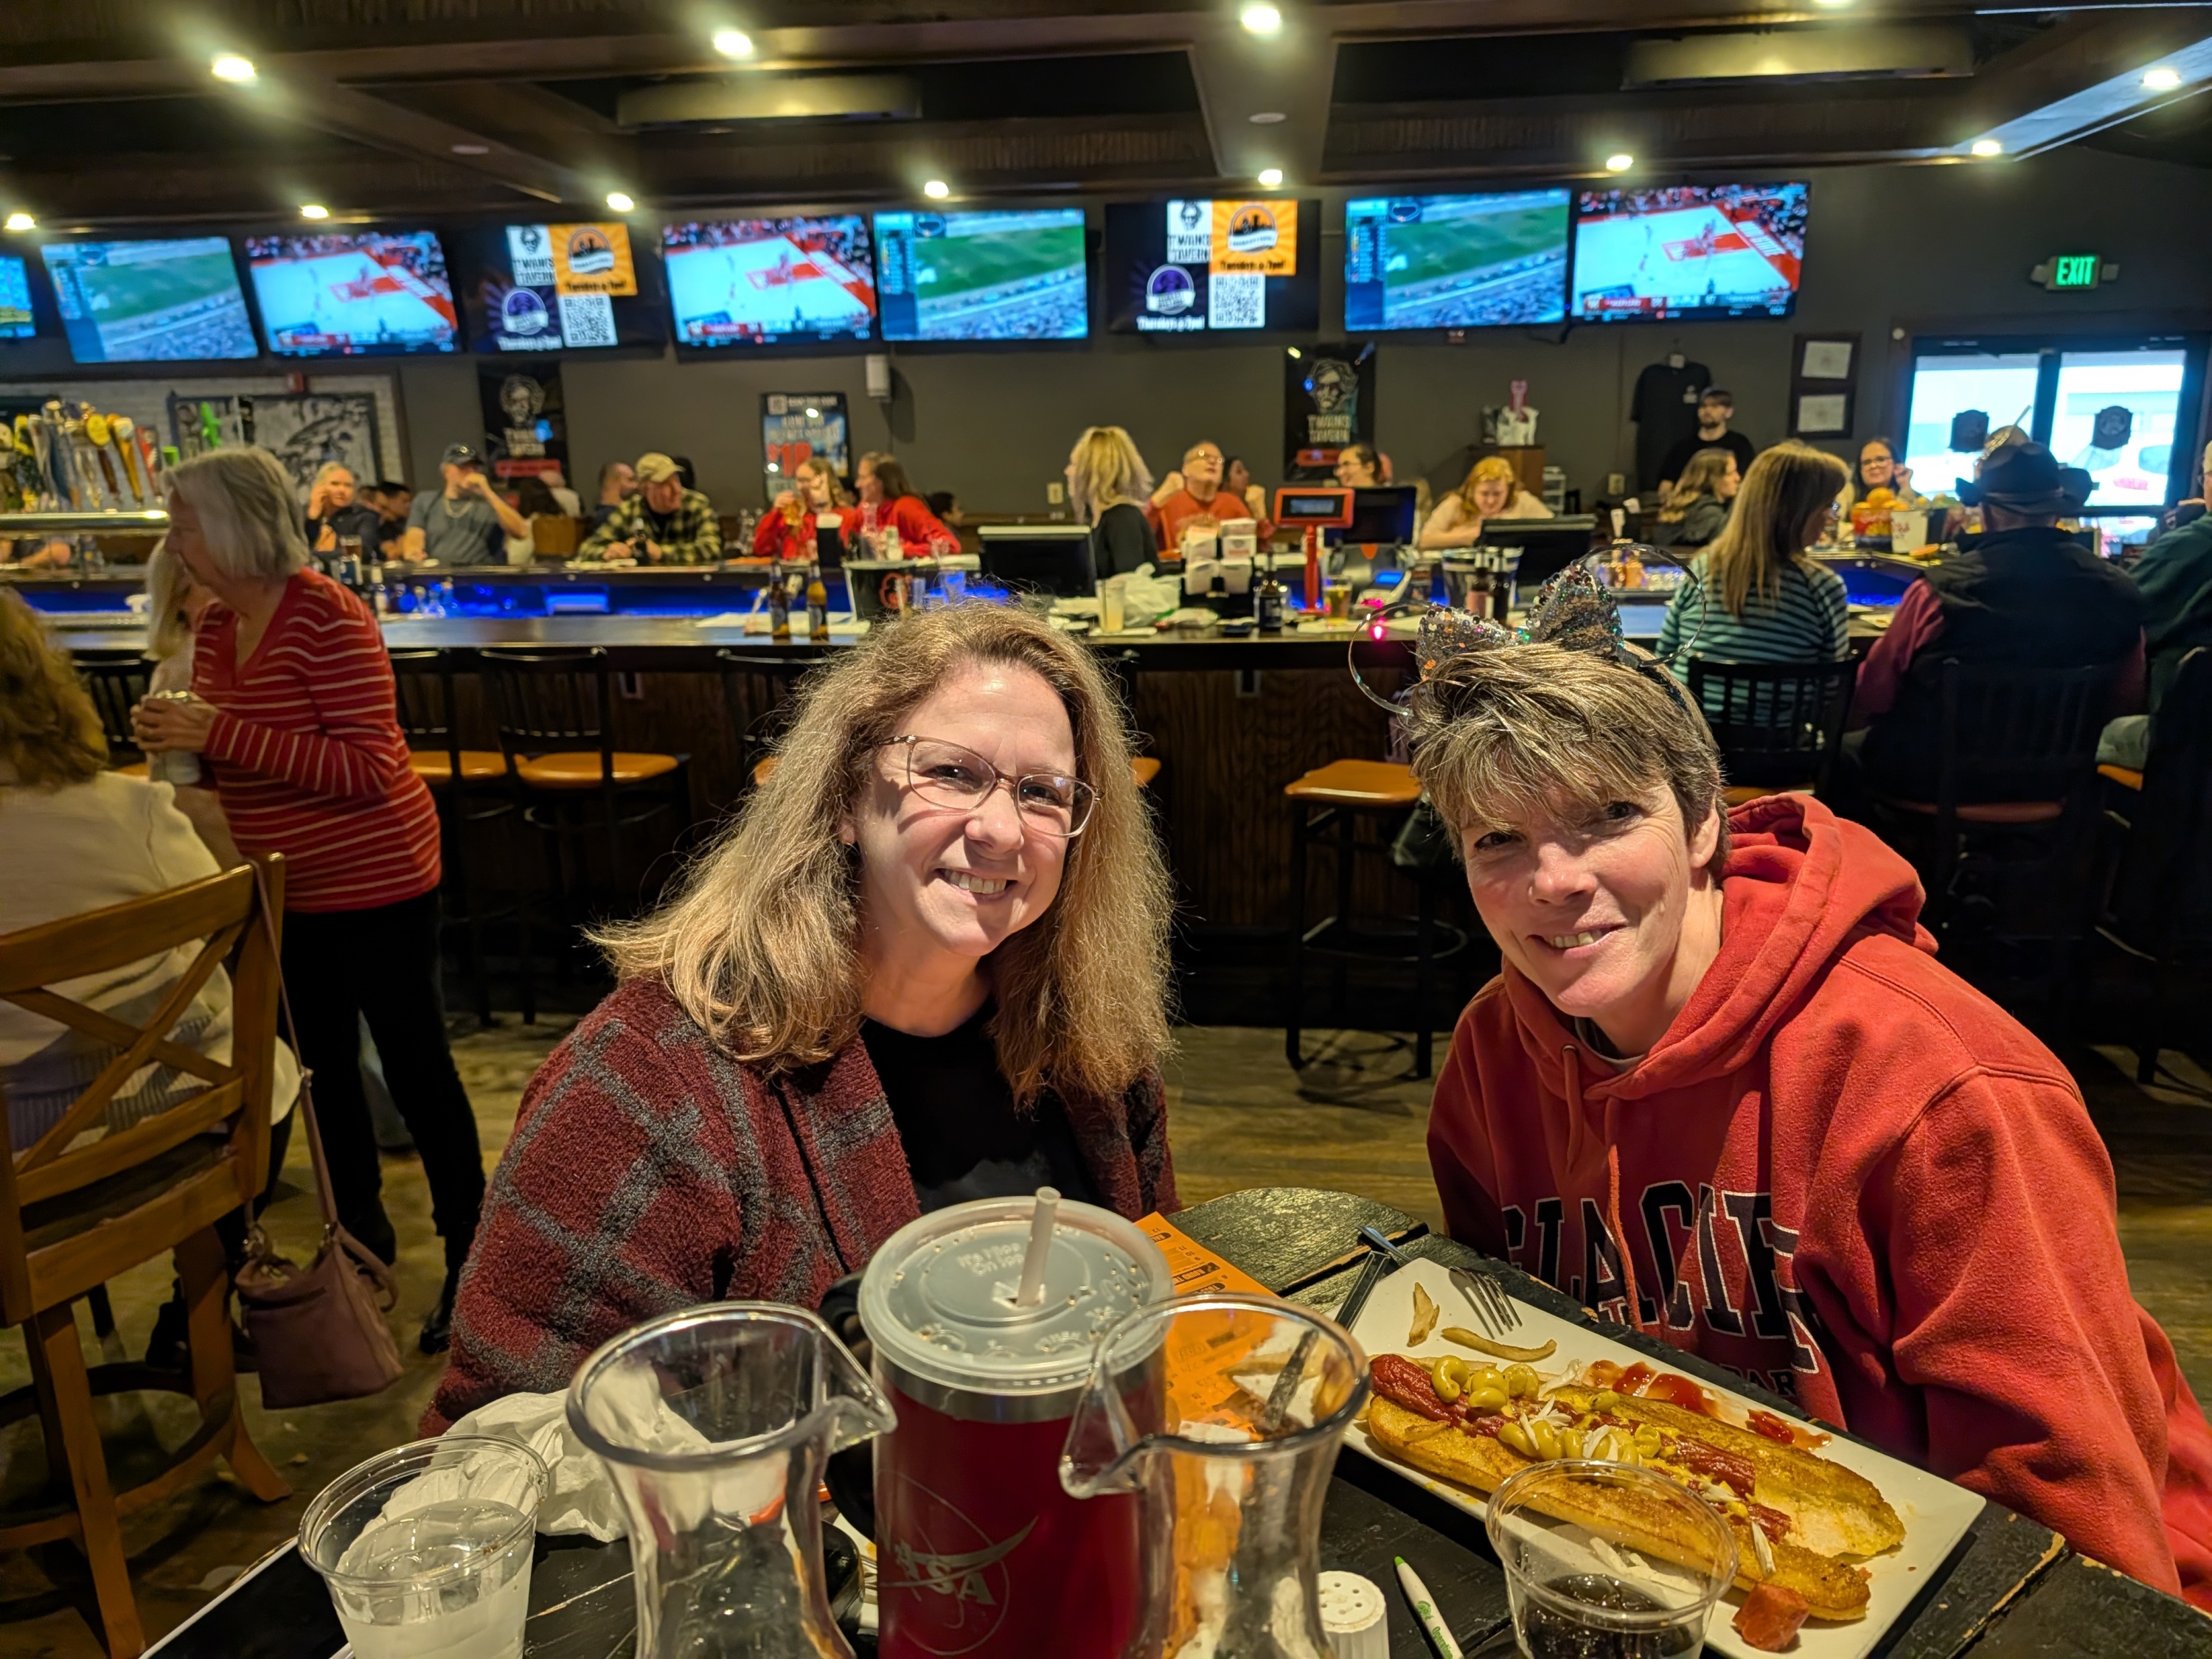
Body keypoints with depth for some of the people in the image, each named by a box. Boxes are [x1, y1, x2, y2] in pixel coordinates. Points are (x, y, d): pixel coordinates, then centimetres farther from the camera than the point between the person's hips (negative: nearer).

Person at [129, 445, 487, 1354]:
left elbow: (368, 767, -25)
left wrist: (220, 731, -26)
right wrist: (177, 737, -2)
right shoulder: (215, 627, 6)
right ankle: (362, 1229, 36)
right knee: (325, 1065, 18)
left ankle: (466, 1248, 16)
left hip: (374, 881, -8)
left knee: (416, 1065, 1)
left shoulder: (327, 617, -18)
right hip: (286, 892, 8)